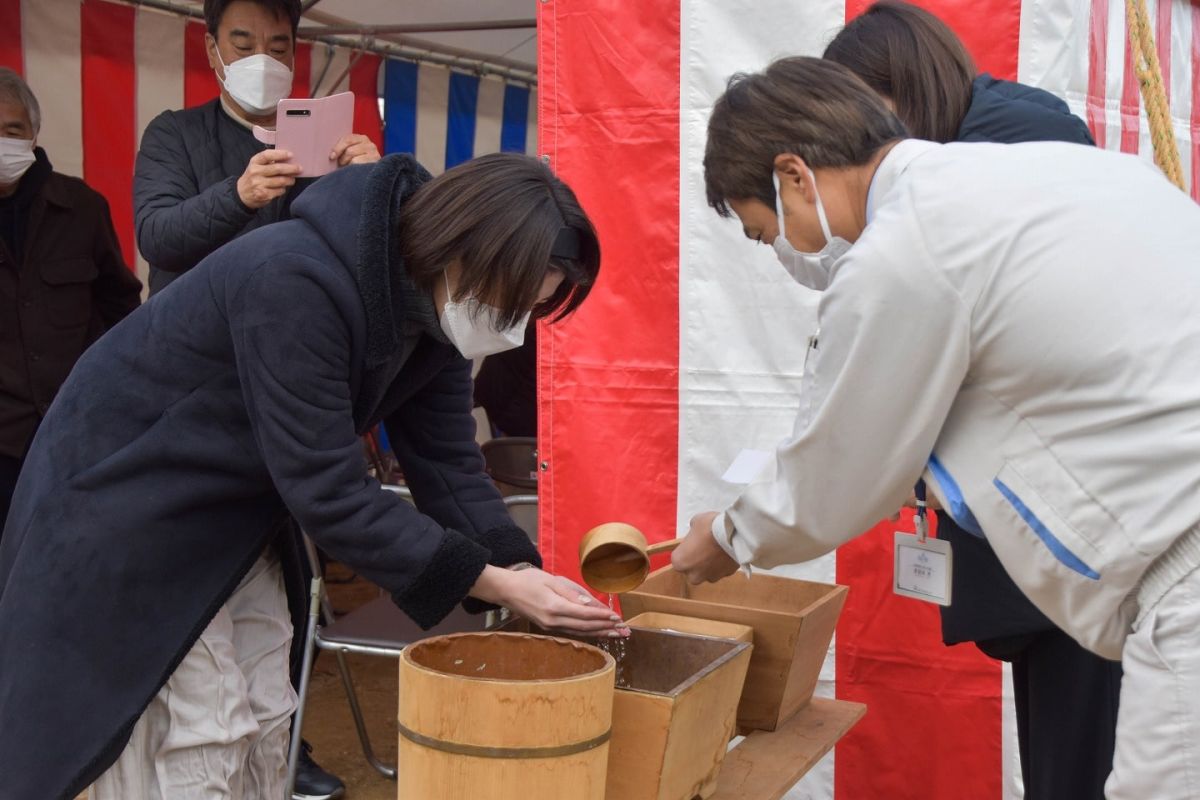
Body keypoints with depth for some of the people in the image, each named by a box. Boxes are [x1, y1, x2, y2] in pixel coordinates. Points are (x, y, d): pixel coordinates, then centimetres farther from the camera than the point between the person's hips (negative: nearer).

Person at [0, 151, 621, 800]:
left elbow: (447, 461, -6)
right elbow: (328, 490, -33)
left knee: (261, 729, 11)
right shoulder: (297, 283, -35)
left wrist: (529, 579, -19)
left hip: (236, 515, 8)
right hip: (127, 504, -8)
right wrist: (492, 582, -31)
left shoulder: (433, 309, -8)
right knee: (198, 746, -4)